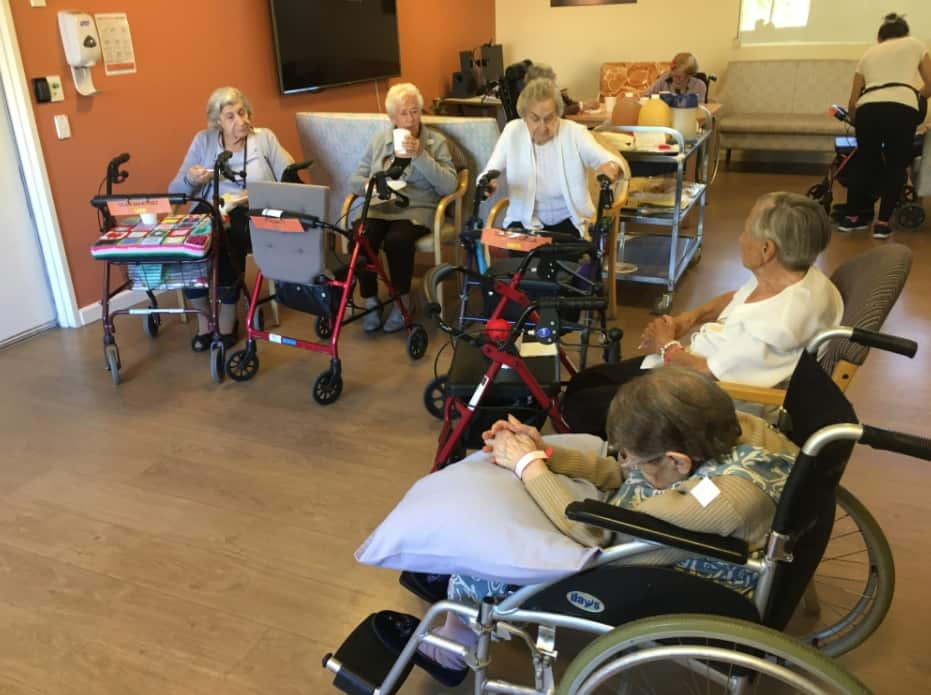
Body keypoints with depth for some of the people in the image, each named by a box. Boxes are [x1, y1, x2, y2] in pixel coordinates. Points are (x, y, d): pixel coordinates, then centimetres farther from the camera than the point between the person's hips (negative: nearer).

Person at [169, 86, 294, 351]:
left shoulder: (265, 138, 8)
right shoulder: (202, 141, 11)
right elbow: (174, 191, 11)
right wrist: (190, 179, -12)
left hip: (252, 215, -2)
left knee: (226, 245, -34)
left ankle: (227, 320, -10)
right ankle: (203, 318, -6)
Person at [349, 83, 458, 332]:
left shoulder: (436, 141, 4)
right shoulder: (379, 140, 14)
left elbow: (449, 186, -9)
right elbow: (355, 178, 13)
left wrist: (420, 155, -17)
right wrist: (368, 185, -11)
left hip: (417, 210, -3)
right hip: (380, 208, 3)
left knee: (396, 240, -34)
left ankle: (403, 300, -10)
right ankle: (370, 301, -6)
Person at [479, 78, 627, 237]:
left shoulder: (574, 133, -8)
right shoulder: (512, 132, -5)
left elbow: (613, 162, -17)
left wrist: (611, 167, -42)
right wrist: (486, 184, -32)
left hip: (569, 221, -1)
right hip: (525, 222, 1)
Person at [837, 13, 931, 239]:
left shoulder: (869, 53, 28)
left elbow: (853, 102, 25)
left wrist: (857, 123, 43)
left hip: (868, 109, 2)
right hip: (902, 109, -2)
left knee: (864, 163, 21)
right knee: (896, 166, 13)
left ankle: (851, 217, 27)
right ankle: (882, 222, 8)